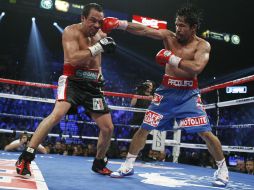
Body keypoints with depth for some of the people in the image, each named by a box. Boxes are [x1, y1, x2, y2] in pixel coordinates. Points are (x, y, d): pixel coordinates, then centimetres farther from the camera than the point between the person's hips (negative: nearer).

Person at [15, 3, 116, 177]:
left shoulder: (100, 35, 7)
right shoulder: (71, 31, -10)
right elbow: (73, 59, -25)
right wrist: (98, 47, -26)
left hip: (92, 85, 6)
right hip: (72, 81, -6)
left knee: (108, 127, 5)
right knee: (57, 114, -31)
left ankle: (99, 164, 28)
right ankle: (25, 157, -20)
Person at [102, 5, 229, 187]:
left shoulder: (203, 45, -6)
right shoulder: (169, 36, 1)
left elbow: (197, 68, -24)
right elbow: (144, 30, -11)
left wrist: (172, 58, -25)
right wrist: (120, 23, -21)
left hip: (189, 94, -2)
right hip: (166, 92, 2)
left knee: (206, 133, -5)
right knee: (144, 128, 2)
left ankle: (223, 169, 19)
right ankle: (128, 166, 17)